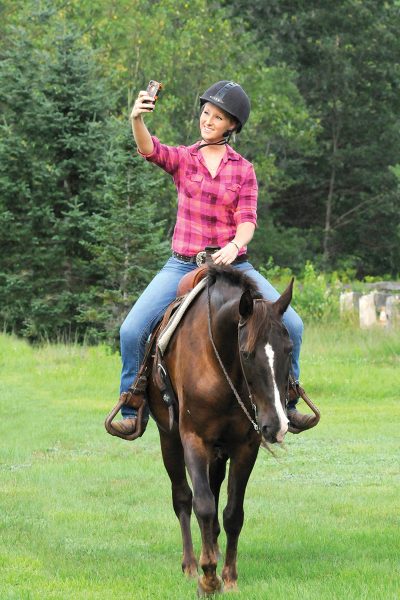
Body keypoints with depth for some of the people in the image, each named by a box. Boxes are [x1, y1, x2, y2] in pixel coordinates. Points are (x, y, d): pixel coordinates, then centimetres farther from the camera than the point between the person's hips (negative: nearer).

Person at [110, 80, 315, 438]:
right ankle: (133, 411, 0)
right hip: (184, 265, 0)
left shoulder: (243, 169, 5)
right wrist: (137, 119, -38)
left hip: (232, 265, 0)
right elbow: (149, 149, -17)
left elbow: (247, 219, -5)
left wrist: (235, 245, -28)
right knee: (132, 330, -16)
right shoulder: (183, 159, 4)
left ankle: (286, 403, 5)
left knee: (291, 324, -13)